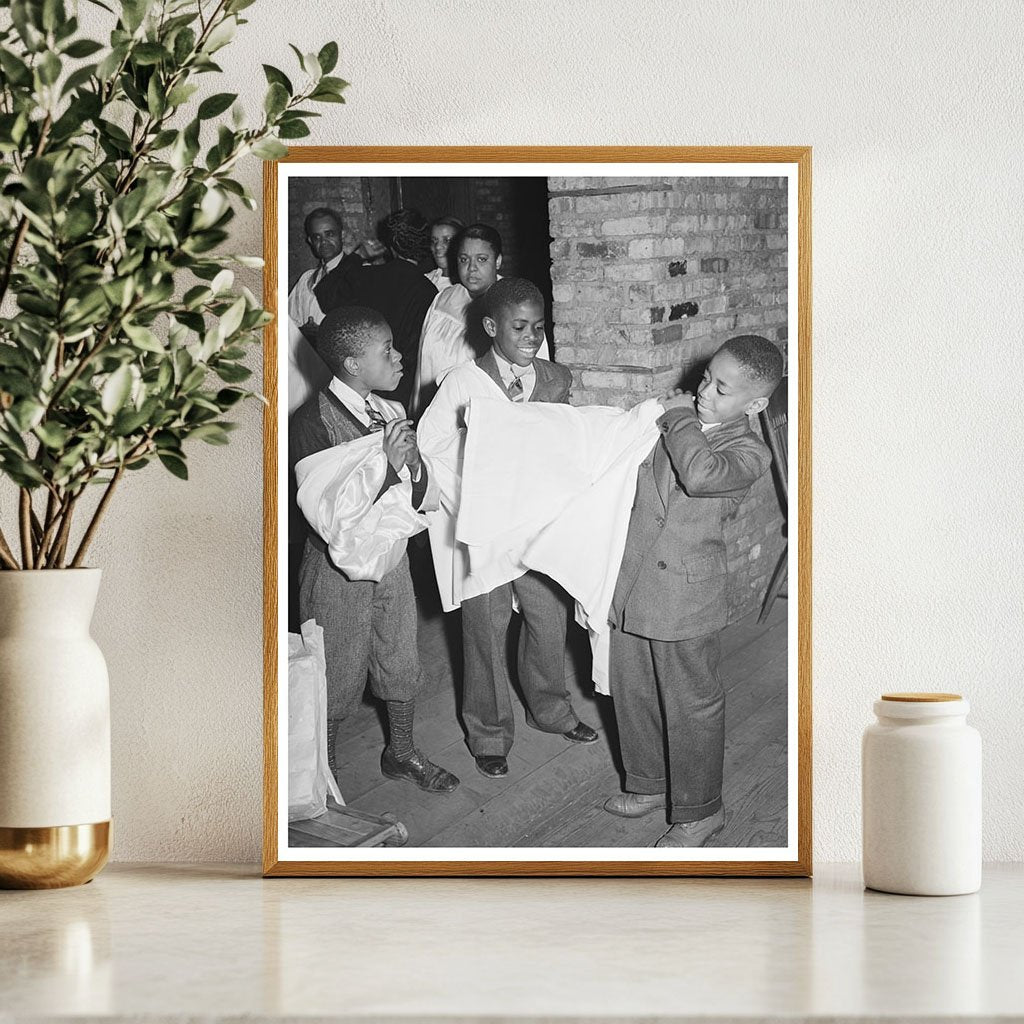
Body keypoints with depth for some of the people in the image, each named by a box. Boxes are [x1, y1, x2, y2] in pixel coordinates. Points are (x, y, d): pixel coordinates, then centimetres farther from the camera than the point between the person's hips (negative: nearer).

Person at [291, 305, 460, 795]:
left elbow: (426, 497, 5)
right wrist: (385, 464, -29)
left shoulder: (391, 414, 0)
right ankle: (324, 770, 26)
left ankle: (401, 752, 39)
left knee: (402, 664, 19)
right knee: (339, 677, 7)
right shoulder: (312, 422, -20)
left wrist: (412, 462, -16)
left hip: (392, 561, 6)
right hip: (340, 572, -6)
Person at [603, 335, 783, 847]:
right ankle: (649, 783, 38)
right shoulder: (669, 419, 7)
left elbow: (701, 474, -33)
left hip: (685, 597, -6)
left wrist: (680, 419, -19)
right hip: (630, 588, 6)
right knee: (632, 693, 18)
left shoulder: (748, 452, -11)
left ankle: (699, 811, 20)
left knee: (691, 708, 5)